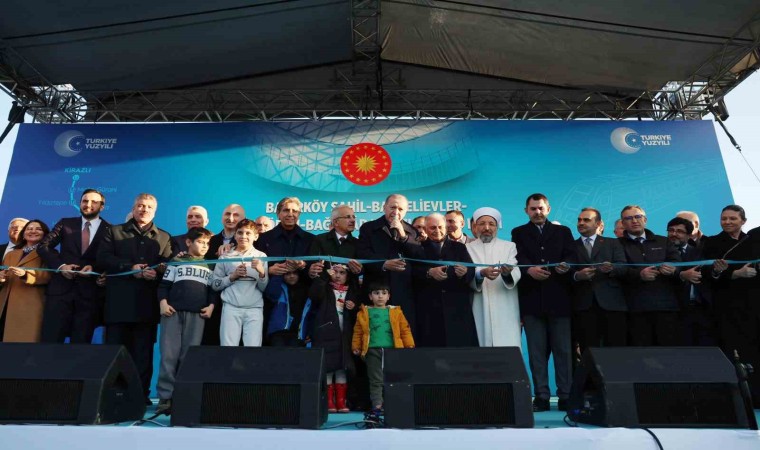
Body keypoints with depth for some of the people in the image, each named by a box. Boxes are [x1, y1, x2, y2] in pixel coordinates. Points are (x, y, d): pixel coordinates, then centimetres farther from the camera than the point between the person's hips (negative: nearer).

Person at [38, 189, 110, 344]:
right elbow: (43, 246, 7)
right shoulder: (66, 223, 12)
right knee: (50, 341, 0)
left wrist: (95, 267, -15)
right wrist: (60, 265, -8)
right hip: (61, 288, 2)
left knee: (80, 344, 4)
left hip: (90, 292, -2)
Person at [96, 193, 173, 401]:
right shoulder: (114, 232, 14)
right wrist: (130, 268, -11)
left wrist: (156, 273, -16)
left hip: (147, 303, 1)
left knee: (143, 352, 3)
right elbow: (102, 259, 0)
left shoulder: (163, 237, 16)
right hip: (119, 301, 0)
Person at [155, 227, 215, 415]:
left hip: (197, 314, 2)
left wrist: (211, 305, 1)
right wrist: (163, 302, -5)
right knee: (169, 355, -6)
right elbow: (164, 284, 9)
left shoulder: (209, 267, 20)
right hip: (173, 312, -1)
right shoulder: (177, 262, 14)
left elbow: (213, 289, 17)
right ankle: (165, 397, -1)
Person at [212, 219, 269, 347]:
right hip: (231, 307, 1)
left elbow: (265, 288, 5)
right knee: (228, 346, -4)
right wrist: (233, 276, -5)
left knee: (253, 347, -6)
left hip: (254, 308, 0)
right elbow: (215, 285, 8)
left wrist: (261, 272, -13)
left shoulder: (261, 256, 8)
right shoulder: (225, 257, 10)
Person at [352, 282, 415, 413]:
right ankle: (377, 404, 9)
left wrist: (410, 345, -2)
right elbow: (358, 332, 5)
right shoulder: (364, 313, 5)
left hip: (392, 349, 1)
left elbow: (405, 330, 4)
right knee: (376, 379, 2)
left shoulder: (396, 312, 6)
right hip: (373, 350, -1)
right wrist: (356, 347, 0)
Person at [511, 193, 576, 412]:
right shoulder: (518, 233, 12)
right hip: (532, 300, 0)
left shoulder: (563, 231, 15)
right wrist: (529, 269, -25)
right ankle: (541, 397, 10)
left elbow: (571, 255, 1)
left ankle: (565, 397, 11)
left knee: (563, 350, 2)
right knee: (537, 352, 3)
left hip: (559, 298, 1)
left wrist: (566, 265, -22)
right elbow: (518, 258, -4)